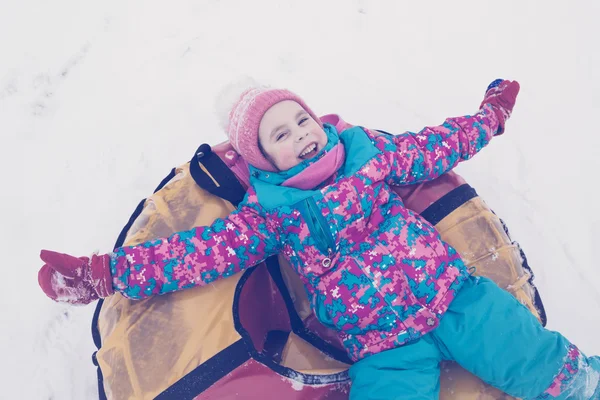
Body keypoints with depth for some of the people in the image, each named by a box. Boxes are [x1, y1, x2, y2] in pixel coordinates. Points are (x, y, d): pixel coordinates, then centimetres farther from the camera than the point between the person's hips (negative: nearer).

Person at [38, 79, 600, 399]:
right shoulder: (269, 213, -2)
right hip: (382, 346, -1)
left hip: (448, 292, 2)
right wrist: (101, 274, -14)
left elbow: (431, 148, 18)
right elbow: (200, 250, -7)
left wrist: (490, 115, 29)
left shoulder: (367, 153, 5)